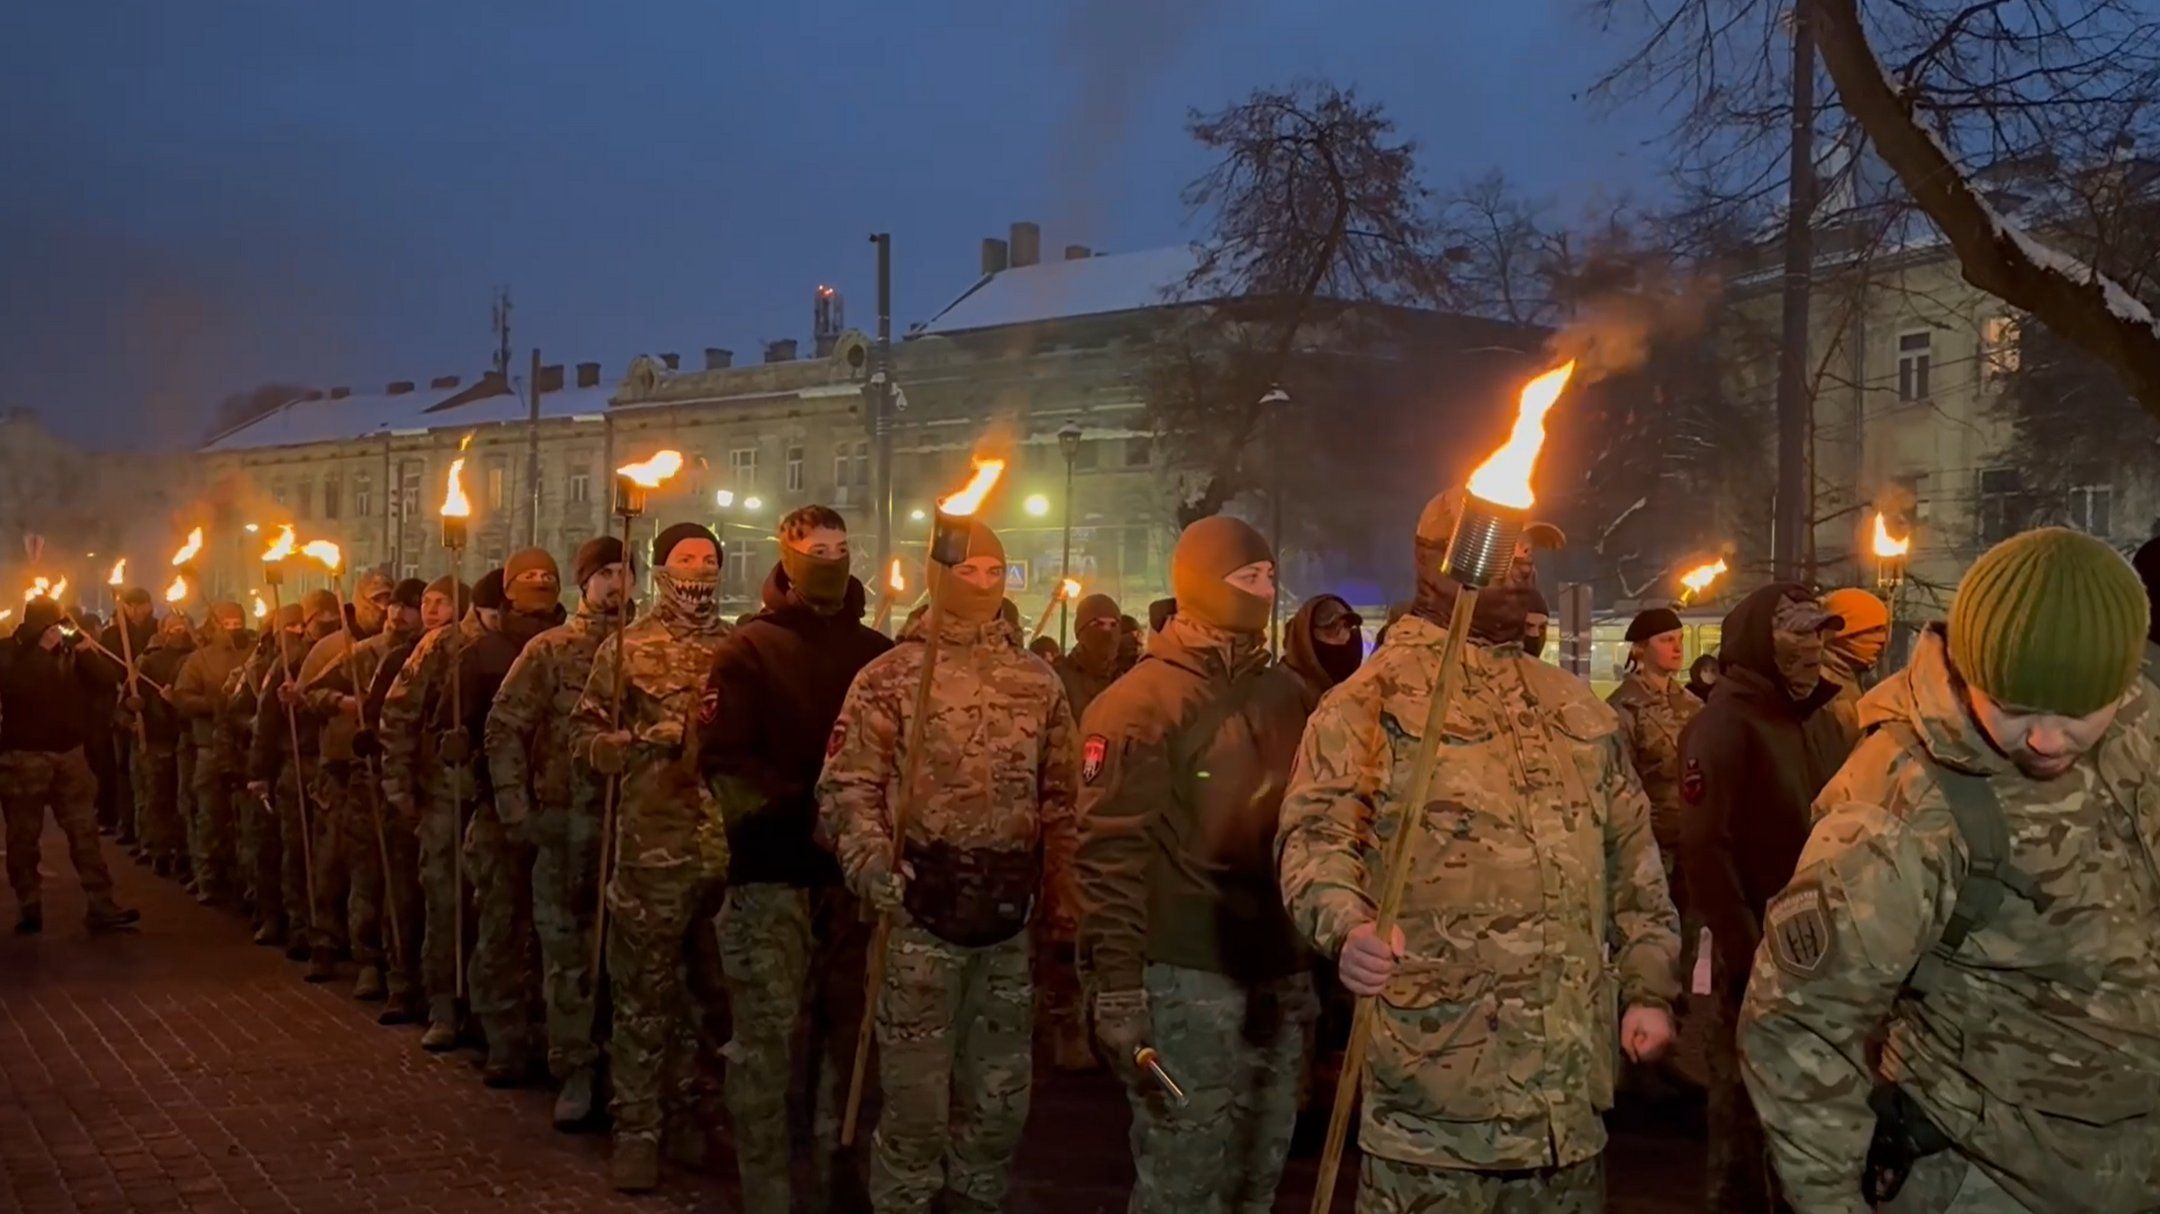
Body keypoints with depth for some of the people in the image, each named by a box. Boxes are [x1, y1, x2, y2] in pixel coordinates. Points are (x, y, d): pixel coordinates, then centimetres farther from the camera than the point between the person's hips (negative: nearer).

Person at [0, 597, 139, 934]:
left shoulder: (71, 650, 9)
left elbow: (109, 680, 0)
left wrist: (88, 652, -13)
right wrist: (41, 650, -22)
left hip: (69, 752, 3)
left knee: (85, 831, 0)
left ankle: (101, 906, -2)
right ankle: (28, 907, 11)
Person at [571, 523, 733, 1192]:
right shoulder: (626, 649, 3)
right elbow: (584, 735, 1)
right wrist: (643, 741, -15)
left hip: (733, 847, 3)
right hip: (653, 844, -3)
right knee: (645, 990, 2)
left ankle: (691, 1105, 27)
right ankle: (637, 1127, 12)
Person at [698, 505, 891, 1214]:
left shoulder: (877, 653, 11)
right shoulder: (749, 649, 1)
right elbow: (725, 759, -9)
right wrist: (804, 809, -19)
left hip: (851, 867, 3)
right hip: (773, 870, -3)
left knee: (845, 1029, 10)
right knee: (767, 1036, -1)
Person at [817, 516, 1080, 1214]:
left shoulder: (1038, 684, 10)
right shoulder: (891, 677, -2)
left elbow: (1061, 801, 15)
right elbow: (846, 786, -8)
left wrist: (1062, 901, 12)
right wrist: (871, 863, -24)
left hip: (1010, 920, 4)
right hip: (922, 916, -4)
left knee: (1000, 1097, 15)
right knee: (918, 1099, 1)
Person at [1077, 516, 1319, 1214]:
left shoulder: (1288, 696, 12)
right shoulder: (1141, 703, -9)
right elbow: (1111, 853, -14)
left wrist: (1311, 961, 13)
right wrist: (1118, 987, -19)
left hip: (1280, 977, 7)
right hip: (1188, 980, -7)